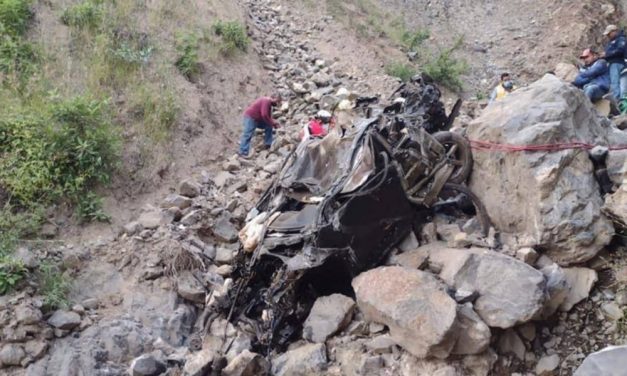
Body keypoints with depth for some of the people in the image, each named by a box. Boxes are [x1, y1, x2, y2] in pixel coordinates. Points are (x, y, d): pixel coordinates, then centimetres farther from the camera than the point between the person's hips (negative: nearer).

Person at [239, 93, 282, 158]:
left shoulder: (269, 103, 12)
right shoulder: (266, 101, -21)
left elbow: (268, 117, 17)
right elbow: (264, 115, -29)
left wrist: (274, 122, 0)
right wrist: (272, 123, -17)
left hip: (257, 119, 10)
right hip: (250, 117, -10)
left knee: (269, 126, 9)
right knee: (248, 135, -14)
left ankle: (267, 145, 11)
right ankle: (243, 153, -18)